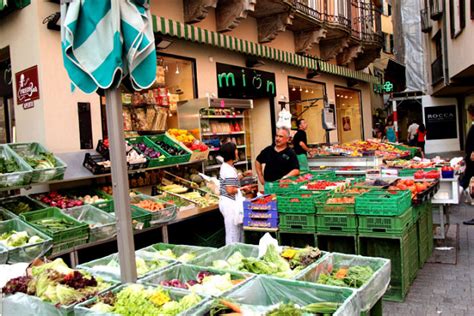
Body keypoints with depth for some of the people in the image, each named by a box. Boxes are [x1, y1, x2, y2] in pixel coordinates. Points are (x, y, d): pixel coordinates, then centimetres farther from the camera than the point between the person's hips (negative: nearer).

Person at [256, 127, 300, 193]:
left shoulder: (290, 153, -4)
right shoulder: (268, 150, 7)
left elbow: (296, 170, -11)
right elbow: (258, 161, 21)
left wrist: (284, 178, -23)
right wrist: (260, 176, 15)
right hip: (268, 184, 4)